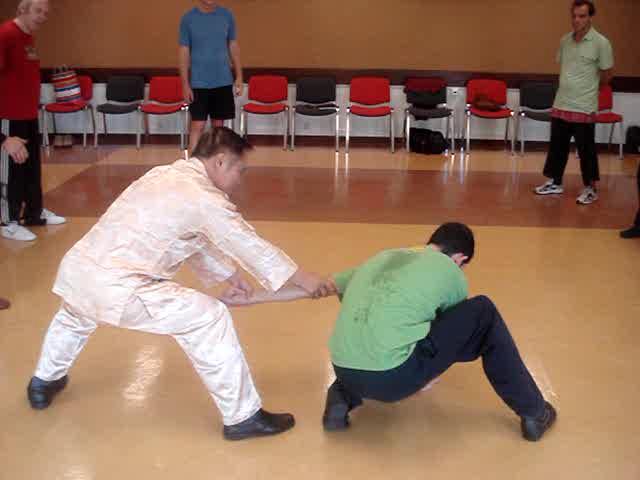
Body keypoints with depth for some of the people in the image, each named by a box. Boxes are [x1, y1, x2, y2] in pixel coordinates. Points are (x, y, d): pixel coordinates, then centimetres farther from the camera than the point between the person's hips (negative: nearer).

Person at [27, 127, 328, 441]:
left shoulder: (163, 176, 19)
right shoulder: (205, 198, -7)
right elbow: (251, 246, -1)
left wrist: (227, 274, 33)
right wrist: (302, 279, 10)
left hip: (75, 270, 9)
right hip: (116, 289, -9)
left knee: (75, 316, 43)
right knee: (208, 319, -3)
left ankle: (44, 382, 61)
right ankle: (242, 416, 3)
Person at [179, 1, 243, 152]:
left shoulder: (227, 15, 2)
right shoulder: (188, 19, -4)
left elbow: (233, 47, 9)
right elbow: (184, 53, -2)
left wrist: (239, 77, 4)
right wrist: (185, 84, -6)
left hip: (223, 82, 3)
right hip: (199, 83, -3)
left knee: (218, 124, 9)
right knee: (198, 125, -5)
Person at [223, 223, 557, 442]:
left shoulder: (384, 258, 24)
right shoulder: (451, 274, 11)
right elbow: (452, 328, 24)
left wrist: (248, 299, 30)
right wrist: (430, 377, 42)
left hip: (344, 372, 6)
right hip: (391, 378, -5)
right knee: (483, 314, 12)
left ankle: (343, 398, 17)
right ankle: (532, 413, 20)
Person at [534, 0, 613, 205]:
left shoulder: (601, 43, -11)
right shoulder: (565, 40, 6)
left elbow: (607, 74, -2)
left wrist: (590, 89, 10)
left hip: (584, 108, -5)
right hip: (561, 104, 5)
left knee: (586, 149, 2)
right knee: (557, 146, 13)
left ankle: (591, 188, 14)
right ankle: (555, 183, 26)